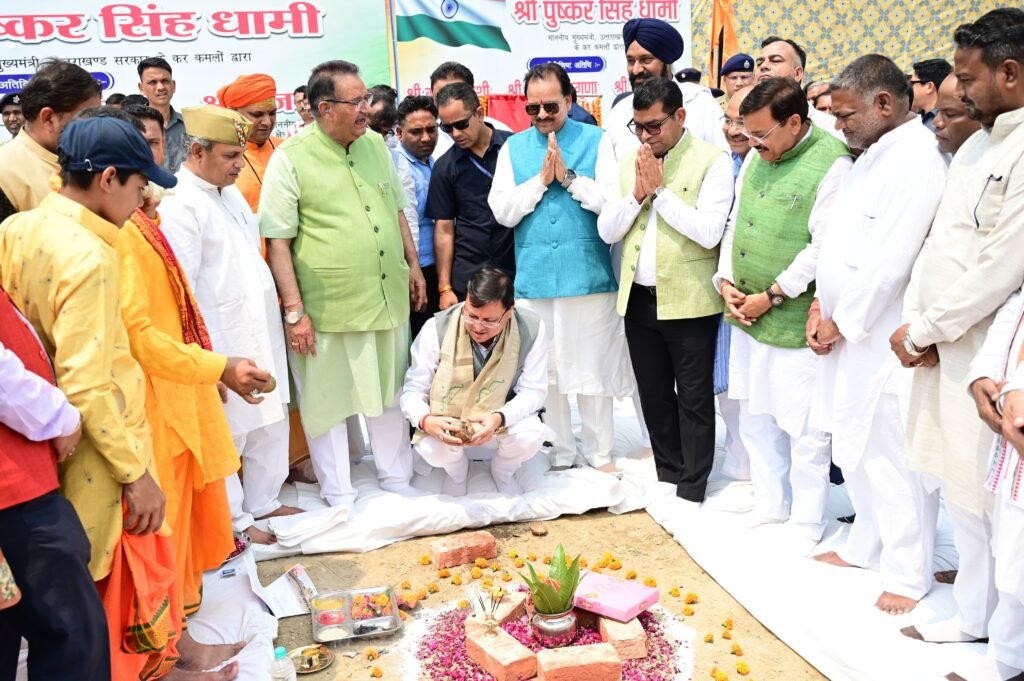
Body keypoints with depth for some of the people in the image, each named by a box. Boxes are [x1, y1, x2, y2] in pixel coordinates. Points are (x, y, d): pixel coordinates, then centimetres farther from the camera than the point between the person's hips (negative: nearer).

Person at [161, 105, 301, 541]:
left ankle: (263, 501, 35)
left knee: (271, 423, 18)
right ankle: (233, 518, 23)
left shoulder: (230, 192, 11)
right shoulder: (180, 205, -17)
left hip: (261, 333, 9)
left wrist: (278, 310, 18)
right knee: (226, 434, 6)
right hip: (222, 344, -9)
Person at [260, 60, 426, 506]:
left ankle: (396, 477, 34)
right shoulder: (290, 159, -10)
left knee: (390, 391, 17)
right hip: (328, 307, -5)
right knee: (328, 401, 8)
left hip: (390, 298, 5)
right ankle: (338, 494, 25)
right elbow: (278, 242, -11)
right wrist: (294, 310, -14)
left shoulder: (376, 145, 8)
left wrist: (413, 265, 15)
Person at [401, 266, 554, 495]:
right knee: (431, 447, -32)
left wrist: (500, 417, -35)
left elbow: (533, 391, -15)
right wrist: (426, 421, -37)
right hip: (447, 425, 0)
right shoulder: (437, 328, -20)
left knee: (530, 437, -31)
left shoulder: (532, 329, -19)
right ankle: (456, 472, 10)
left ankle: (503, 471, 9)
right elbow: (413, 390, -14)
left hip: (505, 422, 0)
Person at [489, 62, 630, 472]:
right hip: (533, 279, 2)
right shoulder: (513, 148, 10)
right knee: (544, 370, 8)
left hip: (588, 275, -2)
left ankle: (600, 453, 20)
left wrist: (569, 177, -12)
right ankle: (559, 453, 23)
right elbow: (502, 211, 1)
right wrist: (541, 180, -7)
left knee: (592, 368, 5)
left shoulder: (597, 141, 3)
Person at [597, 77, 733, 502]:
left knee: (693, 399, 5)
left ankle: (692, 490, 17)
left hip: (689, 301, -5)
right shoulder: (628, 162, 10)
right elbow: (607, 230, 6)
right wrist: (637, 193, -9)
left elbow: (708, 232, -19)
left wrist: (660, 189, -15)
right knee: (653, 394, 16)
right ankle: (667, 477, 31)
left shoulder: (713, 161, -8)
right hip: (638, 298, 6)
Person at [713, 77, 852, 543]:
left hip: (795, 321, -8)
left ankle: (806, 524, 20)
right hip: (745, 315, 8)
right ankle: (770, 505, 34)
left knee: (803, 428, 3)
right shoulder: (758, 156, 9)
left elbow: (825, 248, -18)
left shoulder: (832, 163, -15)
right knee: (755, 418, 17)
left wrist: (771, 296, -15)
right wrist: (726, 281, 4)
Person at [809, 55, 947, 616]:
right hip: (849, 331, 9)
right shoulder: (875, 154, 14)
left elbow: (889, 262, -21)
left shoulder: (914, 159, -17)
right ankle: (866, 546, 35)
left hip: (884, 337, -9)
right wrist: (822, 307, 5)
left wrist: (842, 323, -12)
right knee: (854, 447, 18)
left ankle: (907, 574, 16)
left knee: (892, 456, 1)